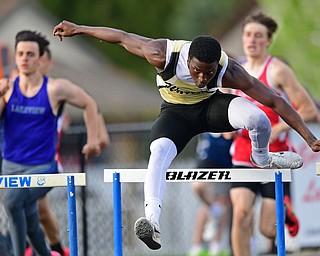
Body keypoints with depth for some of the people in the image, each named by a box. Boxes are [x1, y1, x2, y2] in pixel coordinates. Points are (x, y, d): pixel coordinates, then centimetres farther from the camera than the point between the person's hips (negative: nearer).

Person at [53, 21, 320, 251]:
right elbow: (122, 37, -18)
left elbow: (275, 101, -27)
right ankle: (153, 221, -44)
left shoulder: (228, 71, -32)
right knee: (159, 151, -32)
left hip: (210, 106, 0)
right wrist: (77, 29, -8)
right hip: (175, 112, 0)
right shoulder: (163, 54, -34)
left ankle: (262, 158, 8)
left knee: (257, 118, -28)